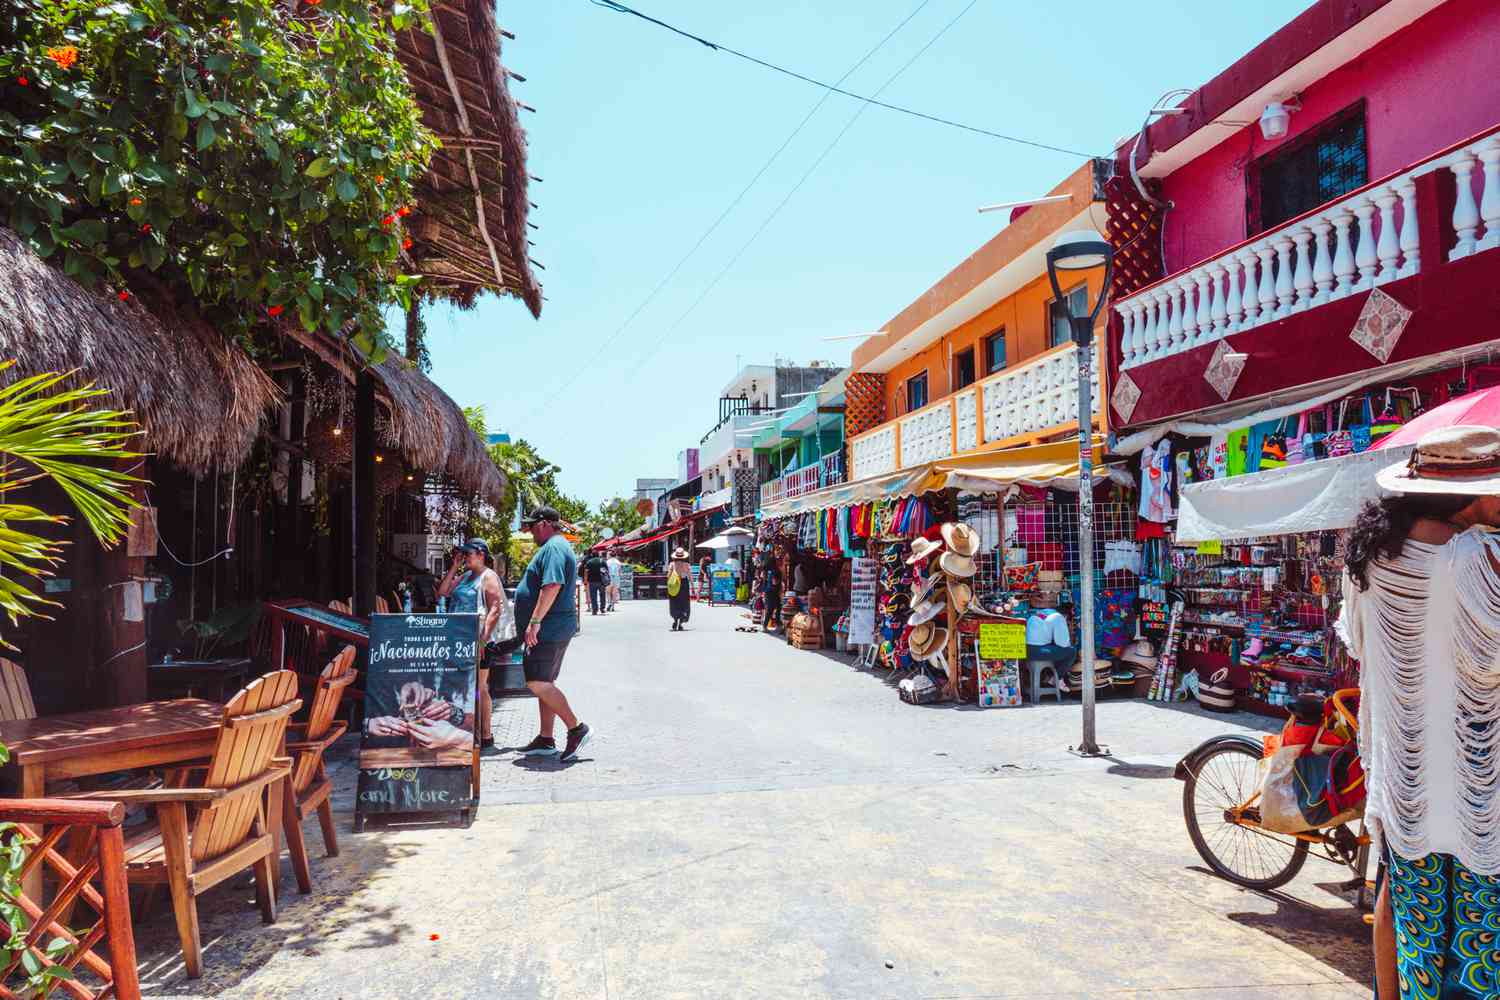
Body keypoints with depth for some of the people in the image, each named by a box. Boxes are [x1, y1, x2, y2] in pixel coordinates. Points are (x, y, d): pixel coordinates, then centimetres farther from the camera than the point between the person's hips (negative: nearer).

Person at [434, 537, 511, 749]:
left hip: (478, 641, -8)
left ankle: (485, 735, 5)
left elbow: (495, 610, -16)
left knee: (479, 687, -3)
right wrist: (454, 568, 6)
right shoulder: (464, 576, 17)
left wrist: (483, 640, -22)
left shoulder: (488, 577, -8)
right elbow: (442, 592, 11)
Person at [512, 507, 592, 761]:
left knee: (537, 683, -12)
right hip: (551, 630, 11)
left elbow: (552, 586, -27)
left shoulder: (553, 548, -14)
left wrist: (534, 621, -27)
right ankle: (545, 740, 17)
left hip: (549, 629, -11)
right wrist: (535, 624, 27)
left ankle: (576, 728, -7)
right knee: (543, 684, 13)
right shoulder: (557, 547, 20)